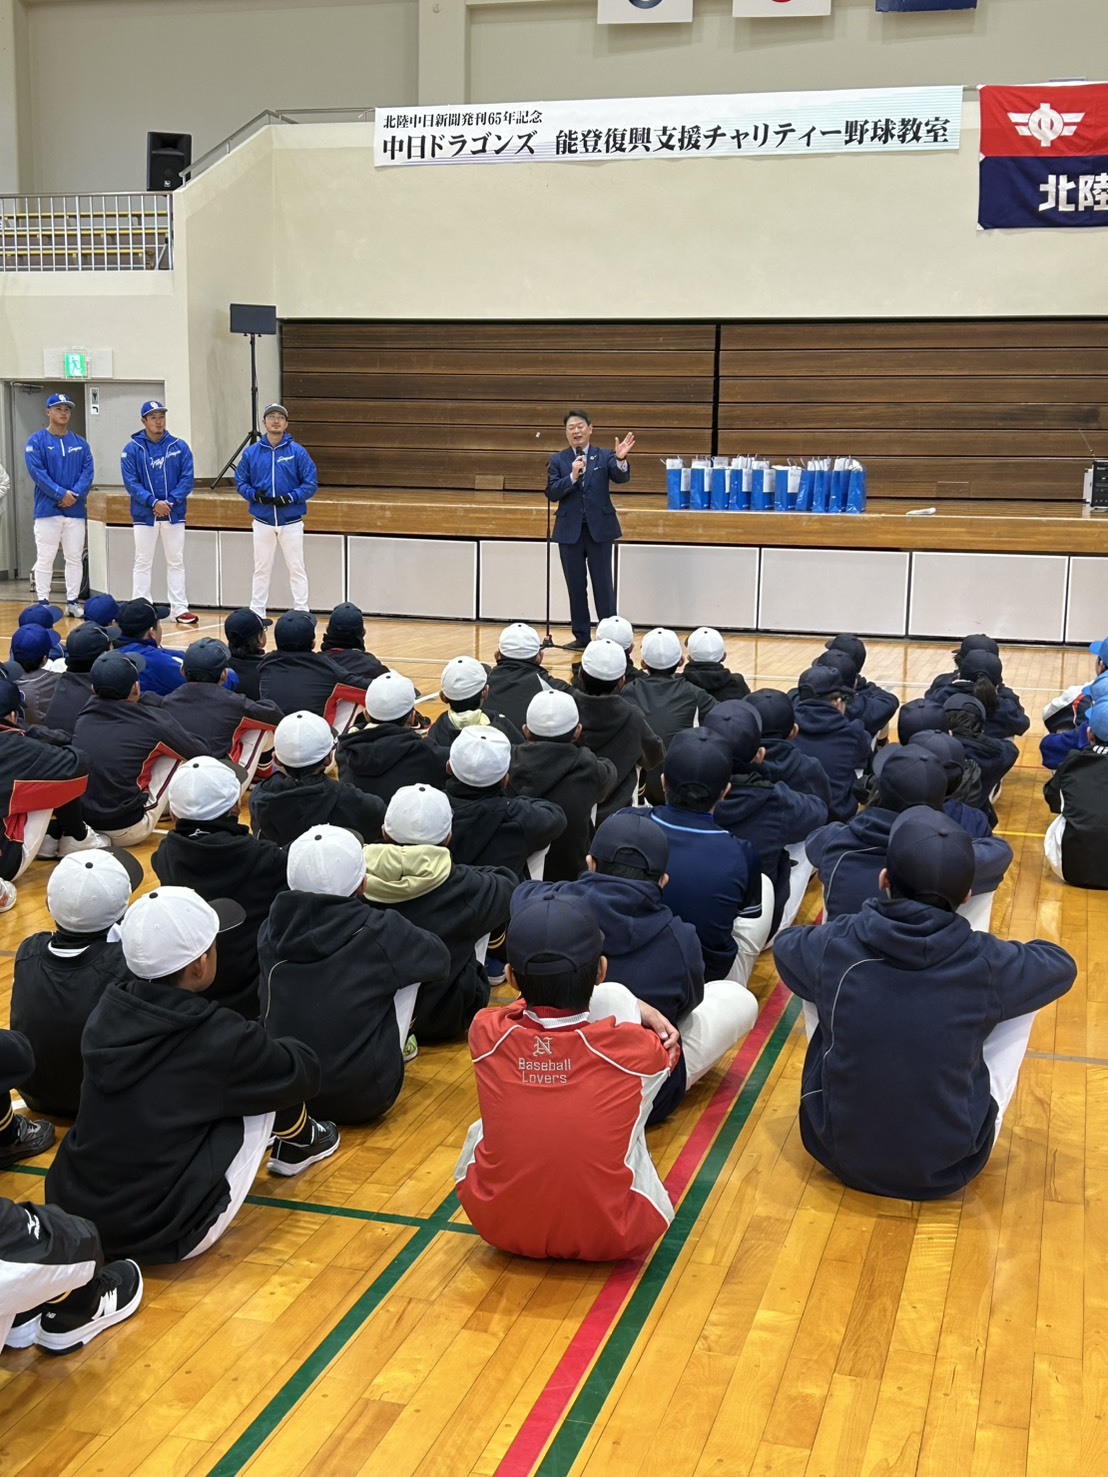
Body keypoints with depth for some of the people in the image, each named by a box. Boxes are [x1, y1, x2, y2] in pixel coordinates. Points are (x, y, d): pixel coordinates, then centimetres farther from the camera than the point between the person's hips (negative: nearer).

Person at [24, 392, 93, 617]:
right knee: (45, 558, 0)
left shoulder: (80, 443, 11)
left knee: (74, 558, 6)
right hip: (47, 510, -3)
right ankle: (43, 602, 5)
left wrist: (75, 495, -14)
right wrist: (61, 494, -17)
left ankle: (73, 601, 14)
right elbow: (36, 471, -10)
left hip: (75, 510, 3)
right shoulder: (37, 441, -1)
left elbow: (88, 472, 2)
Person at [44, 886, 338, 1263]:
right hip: (166, 1235, -6)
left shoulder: (105, 1016, -4)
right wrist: (277, 1049, 22)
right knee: (270, 1085, 6)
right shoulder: (219, 1039, -18)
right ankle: (298, 1146, 35)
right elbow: (303, 1074, 1)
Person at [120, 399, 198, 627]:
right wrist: (153, 502, -17)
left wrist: (170, 501, -14)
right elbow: (131, 482, -7)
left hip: (174, 513, 1)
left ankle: (180, 608, 9)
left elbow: (187, 479, -2)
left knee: (176, 562, 5)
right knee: (143, 563, 3)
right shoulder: (132, 449, -1)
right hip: (144, 514, -1)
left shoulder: (179, 446, 2)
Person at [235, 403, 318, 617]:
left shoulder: (297, 452, -3)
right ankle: (256, 613, 17)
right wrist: (255, 495, -12)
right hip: (262, 521, 2)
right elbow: (240, 483, 7)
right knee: (261, 569, 9)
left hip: (291, 521, -2)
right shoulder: (251, 452, 3)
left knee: (296, 568, 0)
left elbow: (311, 484, -3)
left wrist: (289, 498, -17)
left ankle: (301, 613, 7)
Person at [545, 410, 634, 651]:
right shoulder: (558, 460, 4)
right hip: (570, 531, 2)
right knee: (576, 587, 7)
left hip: (600, 529, -2)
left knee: (603, 586, 1)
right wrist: (572, 476, -20)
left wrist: (621, 460, -36)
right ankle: (581, 637, 16)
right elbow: (552, 493, -5)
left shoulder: (604, 457, 1)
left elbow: (622, 478, -15)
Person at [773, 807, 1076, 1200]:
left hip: (840, 1152, 1)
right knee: (1022, 1003, 12)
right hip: (950, 1167, -1)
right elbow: (1061, 965, 6)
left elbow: (784, 943, 10)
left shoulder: (834, 947, -17)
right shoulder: (987, 963, -18)